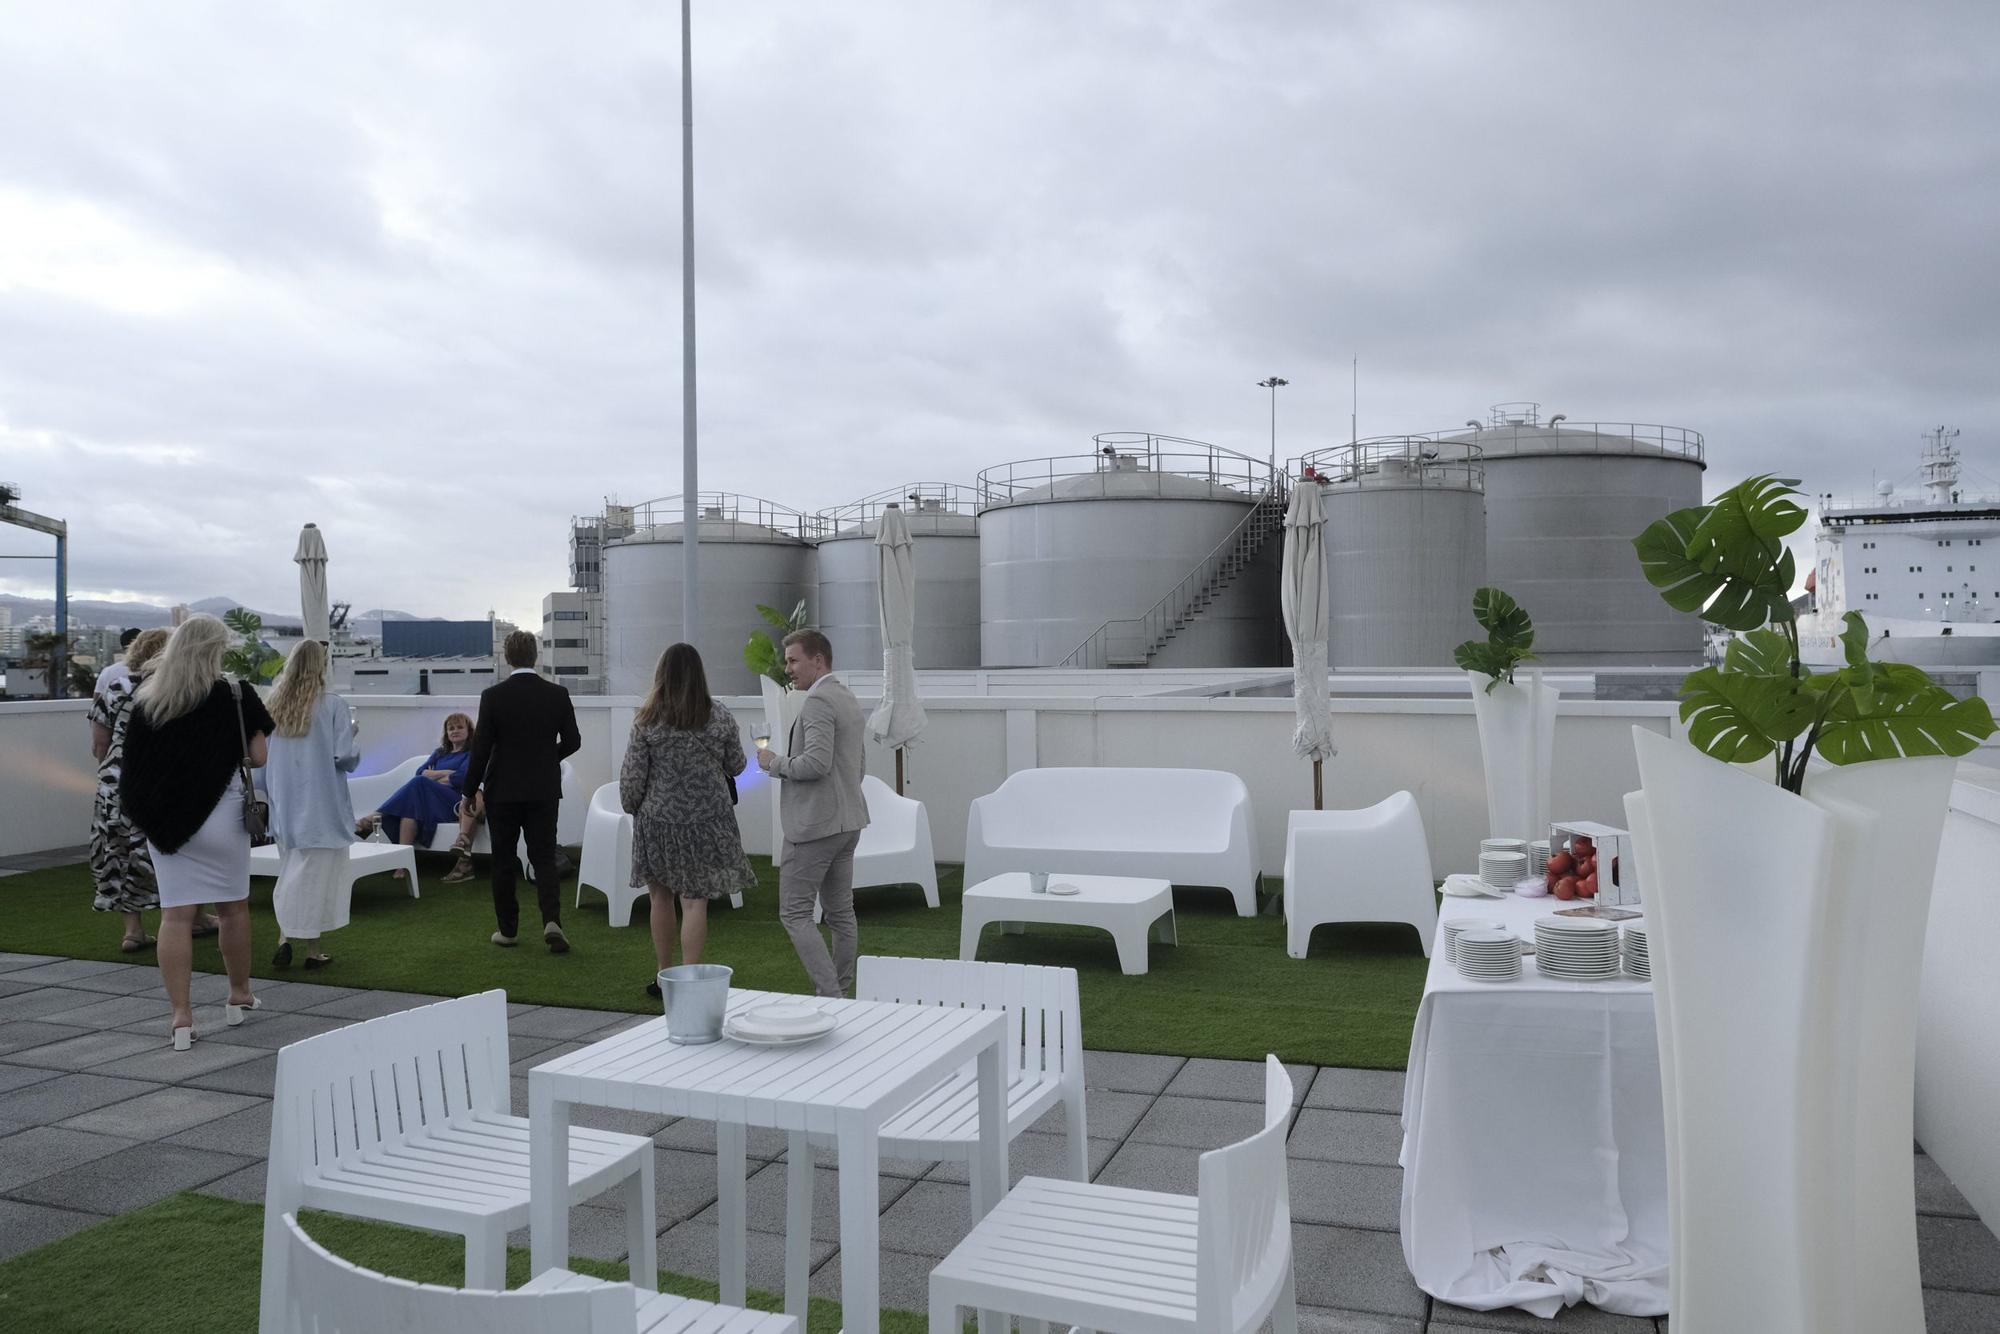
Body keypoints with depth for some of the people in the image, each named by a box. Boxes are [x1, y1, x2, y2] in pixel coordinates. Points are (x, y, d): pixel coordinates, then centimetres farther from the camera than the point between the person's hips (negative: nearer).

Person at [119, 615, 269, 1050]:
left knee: (175, 914, 3)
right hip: (219, 813, -3)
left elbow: (135, 759, 8)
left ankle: (181, 1016, 1)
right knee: (233, 906, 14)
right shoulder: (233, 696, -8)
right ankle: (239, 997, 28)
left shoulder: (145, 697, 2)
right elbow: (258, 757, -6)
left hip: (162, 815, 3)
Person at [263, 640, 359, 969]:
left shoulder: (276, 704, 3)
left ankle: (285, 938, 6)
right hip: (321, 806, -5)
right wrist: (353, 734, 4)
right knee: (317, 875, 3)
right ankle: (311, 949, 7)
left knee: (292, 873, 17)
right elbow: (346, 756, -14)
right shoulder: (332, 705, -12)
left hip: (286, 806, 5)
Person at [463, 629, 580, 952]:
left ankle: (507, 928, 16)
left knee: (504, 862, 10)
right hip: (544, 790, 1)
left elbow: (481, 747, -8)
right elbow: (572, 741, 3)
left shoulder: (493, 696, -9)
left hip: (502, 791, -1)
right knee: (544, 857, 6)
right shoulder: (557, 694, -3)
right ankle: (552, 920, -12)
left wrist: (471, 789, 2)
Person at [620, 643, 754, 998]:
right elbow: (736, 767, 5)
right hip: (708, 820, 0)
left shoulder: (646, 720, -7)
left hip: (659, 820, 0)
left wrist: (630, 807, 12)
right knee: (695, 901, 1)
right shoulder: (720, 716, -5)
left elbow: (632, 775, -5)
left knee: (661, 896, 15)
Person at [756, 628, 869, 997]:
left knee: (794, 912, -3)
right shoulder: (849, 698, 15)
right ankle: (842, 992, 20)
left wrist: (775, 763, -13)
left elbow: (817, 761, -27)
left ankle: (830, 995, -8)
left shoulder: (818, 701, -16)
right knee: (840, 912, 13)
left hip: (815, 824, -10)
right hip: (848, 821, 10)